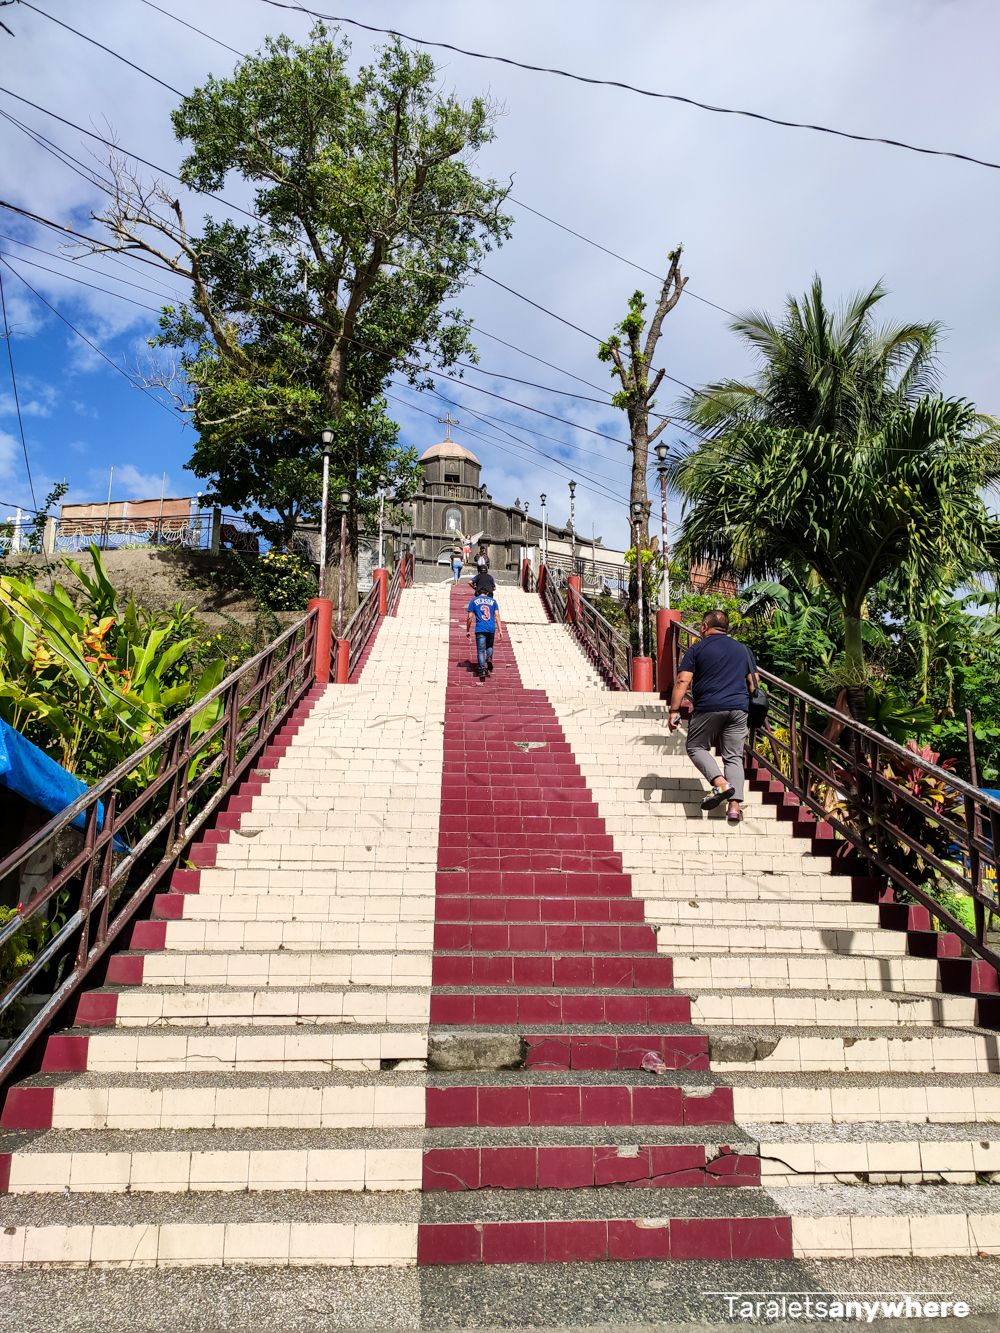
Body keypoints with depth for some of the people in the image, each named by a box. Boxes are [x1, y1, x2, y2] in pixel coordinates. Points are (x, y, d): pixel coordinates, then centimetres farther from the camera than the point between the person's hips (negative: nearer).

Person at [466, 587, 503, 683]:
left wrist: (467, 630, 11)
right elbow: (497, 616, 5)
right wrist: (500, 630, 1)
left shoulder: (474, 601, 11)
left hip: (480, 629, -2)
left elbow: (470, 617, 4)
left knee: (480, 650, -1)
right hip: (491, 628, 2)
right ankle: (489, 658, -6)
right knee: (489, 646, 23)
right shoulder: (492, 601, 15)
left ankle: (482, 670, -14)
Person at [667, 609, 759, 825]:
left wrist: (674, 711, -5)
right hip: (739, 709, 4)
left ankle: (720, 782, -11)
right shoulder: (743, 649, 16)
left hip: (709, 708, -4)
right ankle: (735, 806, -4)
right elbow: (754, 681, 15)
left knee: (695, 747, 12)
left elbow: (682, 680, -6)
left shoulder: (697, 649, 2)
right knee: (734, 757, 8)